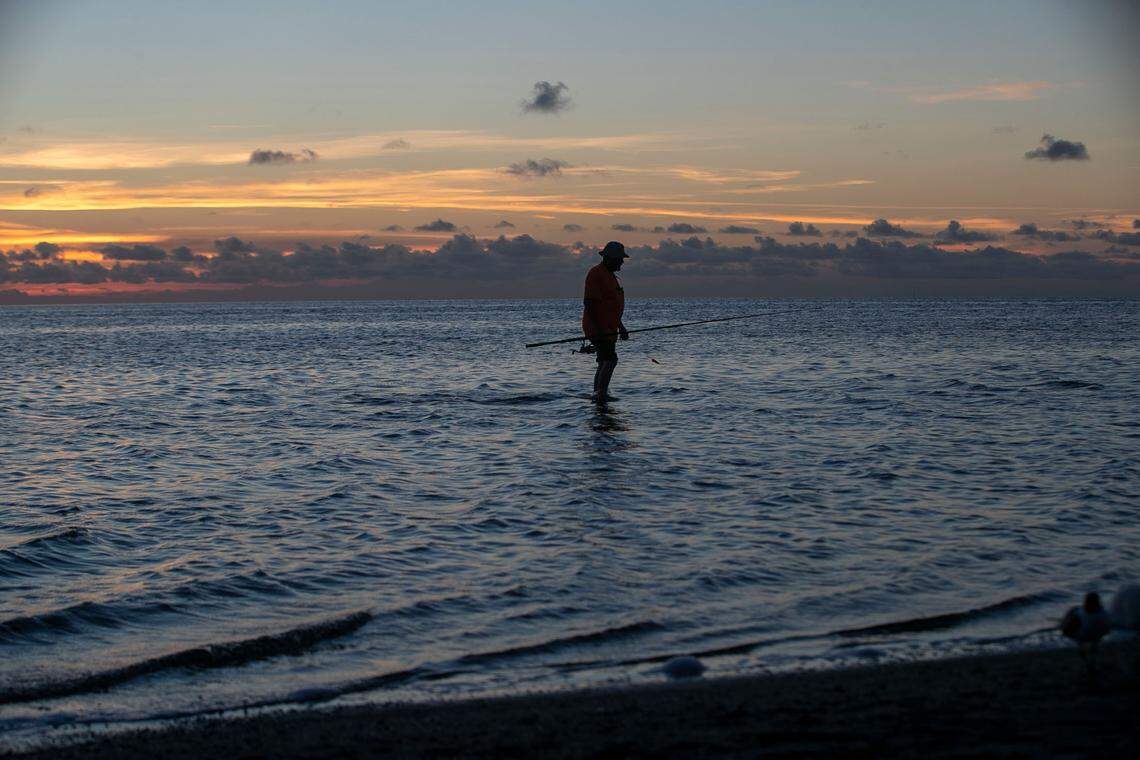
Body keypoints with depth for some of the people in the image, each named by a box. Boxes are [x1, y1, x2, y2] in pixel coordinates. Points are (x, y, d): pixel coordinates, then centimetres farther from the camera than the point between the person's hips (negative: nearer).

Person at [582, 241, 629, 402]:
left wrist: (621, 327, 24)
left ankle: (597, 394, 17)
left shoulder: (610, 275, 20)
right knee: (610, 359, -20)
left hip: (609, 329, 10)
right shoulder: (596, 274, -13)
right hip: (598, 328, -10)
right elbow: (588, 302, -20)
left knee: (604, 363, 12)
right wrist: (598, 328, -26)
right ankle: (601, 393, -24)